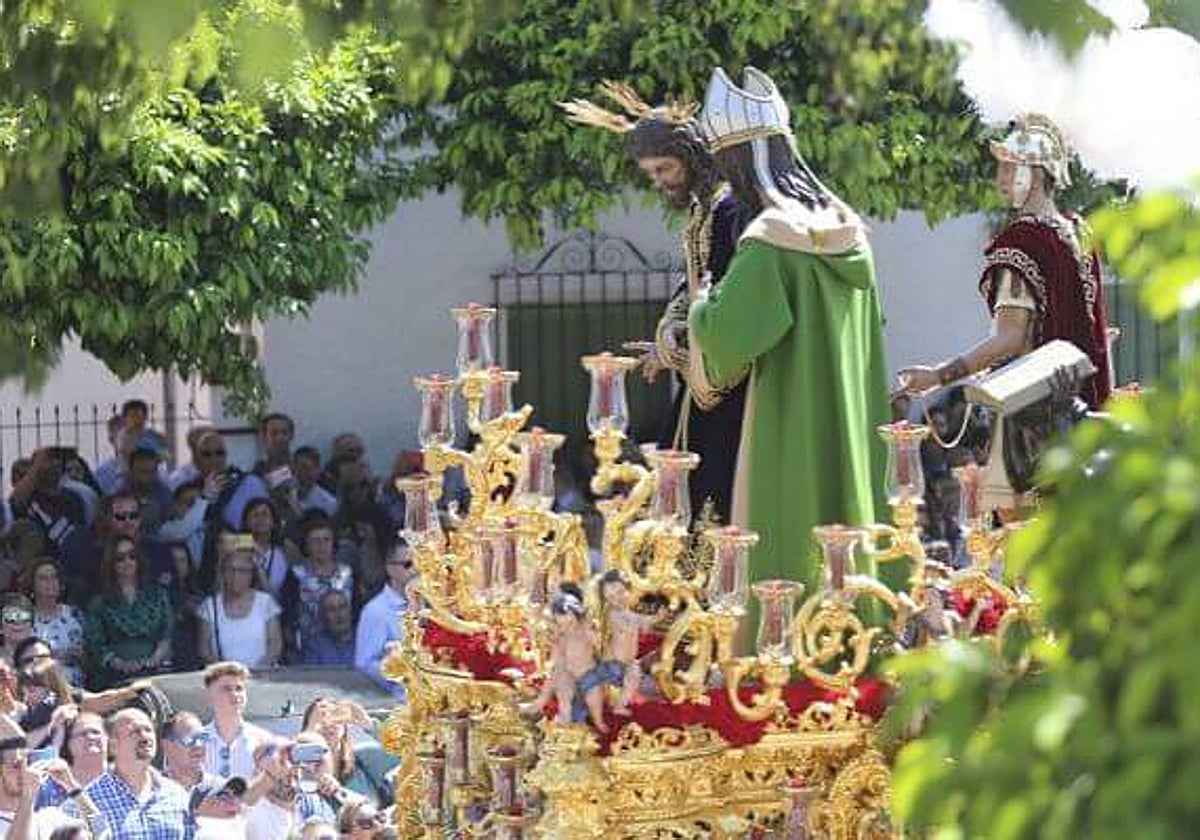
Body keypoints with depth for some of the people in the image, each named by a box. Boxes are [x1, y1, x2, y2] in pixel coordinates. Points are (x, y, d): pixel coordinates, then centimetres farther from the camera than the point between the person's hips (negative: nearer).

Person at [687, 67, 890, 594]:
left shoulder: (769, 242, -16)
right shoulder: (847, 229, 8)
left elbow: (727, 337, -25)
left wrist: (703, 304, -3)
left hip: (792, 432, -7)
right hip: (853, 428, 7)